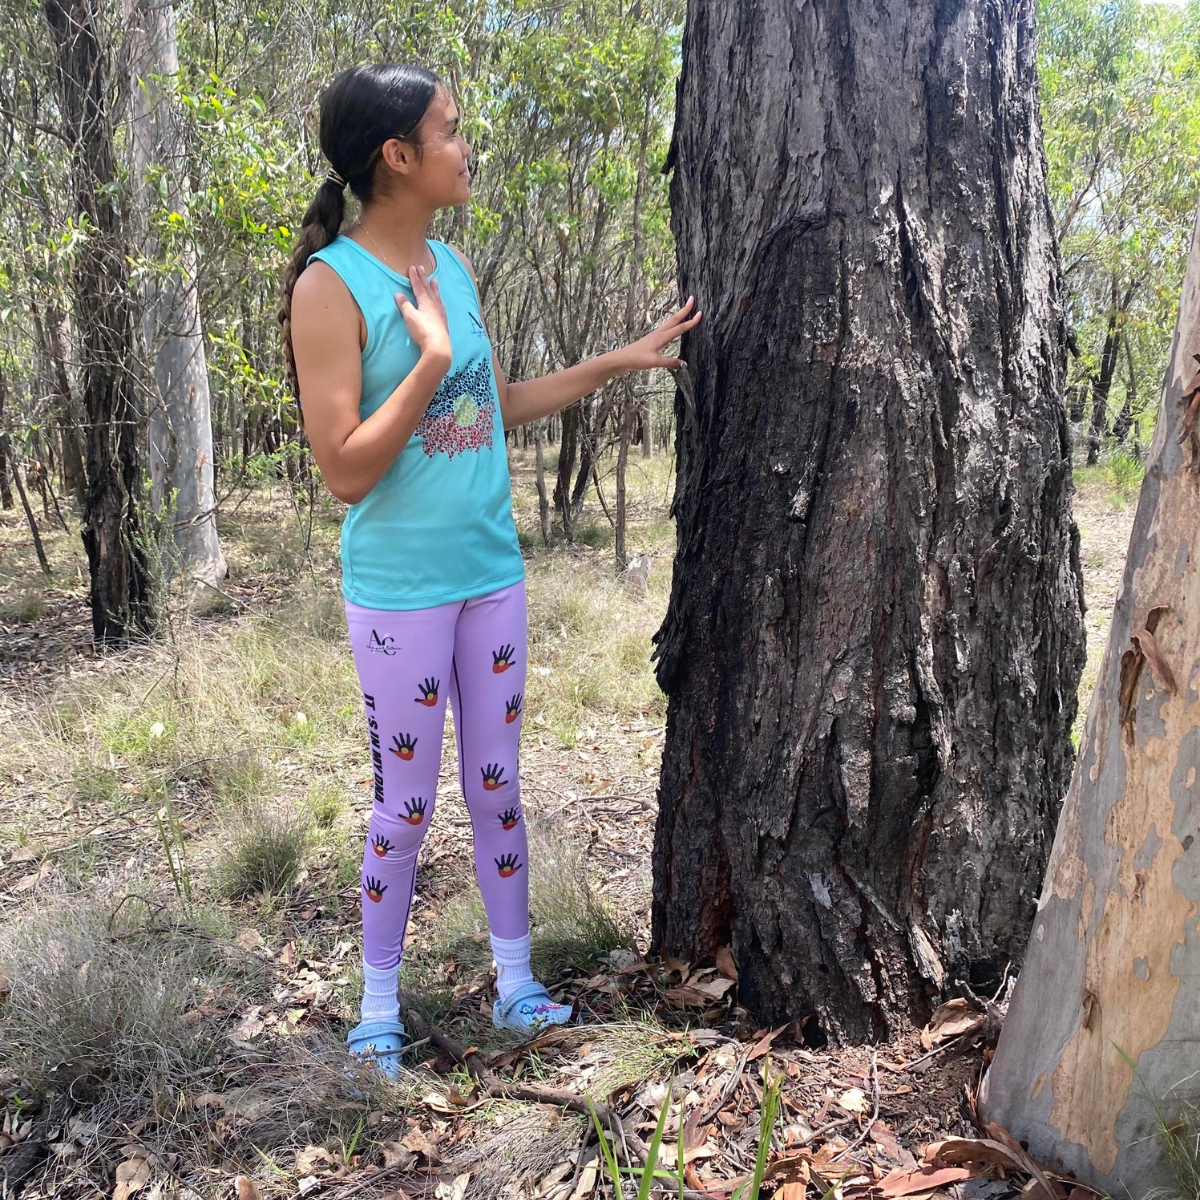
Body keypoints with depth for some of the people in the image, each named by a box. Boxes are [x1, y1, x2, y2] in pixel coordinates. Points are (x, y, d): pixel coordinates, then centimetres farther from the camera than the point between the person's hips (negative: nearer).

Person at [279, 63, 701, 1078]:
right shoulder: (332, 285, -14)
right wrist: (431, 360, -21)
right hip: (401, 590, -6)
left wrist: (623, 360, 17)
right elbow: (346, 470, -18)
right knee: (407, 805, 6)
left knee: (498, 785, 14)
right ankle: (380, 1007, 28)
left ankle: (515, 982, 30)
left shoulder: (453, 264, 7)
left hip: (492, 573, 6)